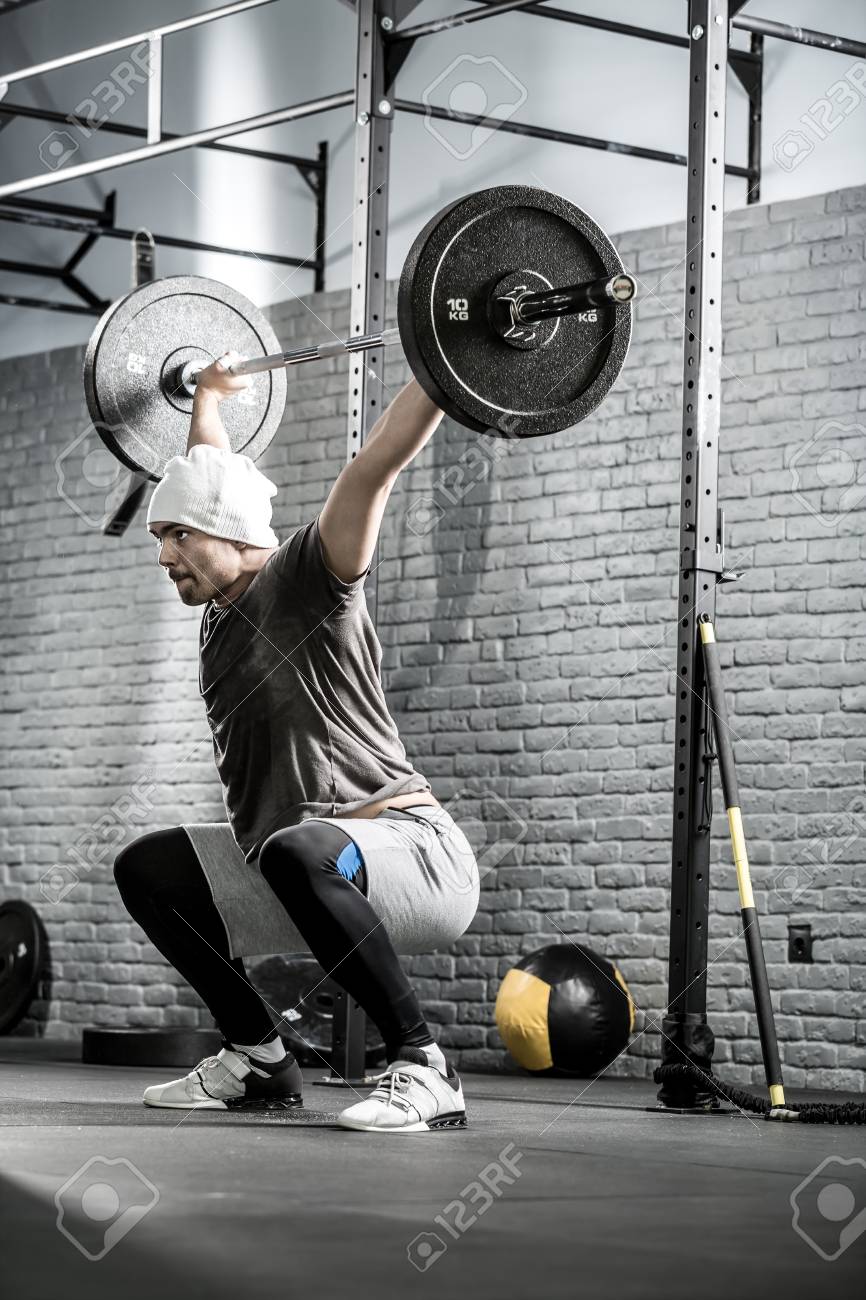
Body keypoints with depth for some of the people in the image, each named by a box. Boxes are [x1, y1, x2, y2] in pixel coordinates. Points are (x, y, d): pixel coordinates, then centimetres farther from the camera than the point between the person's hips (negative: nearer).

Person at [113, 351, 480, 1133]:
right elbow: (212, 476, 30)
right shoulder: (222, 607, 11)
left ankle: (423, 1072, -29)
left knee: (296, 851, -41)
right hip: (331, 875, 9)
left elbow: (376, 466, -21)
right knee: (146, 869, 16)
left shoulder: (301, 585, -11)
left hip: (414, 857, -9)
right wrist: (210, 396, 42)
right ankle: (260, 1061, 14)